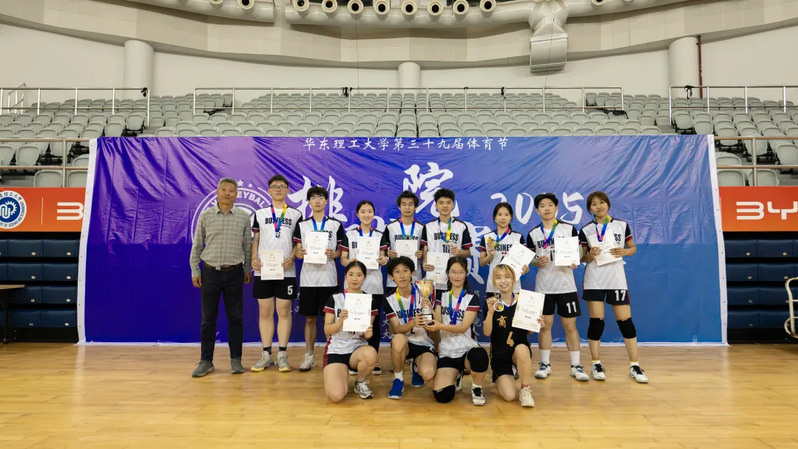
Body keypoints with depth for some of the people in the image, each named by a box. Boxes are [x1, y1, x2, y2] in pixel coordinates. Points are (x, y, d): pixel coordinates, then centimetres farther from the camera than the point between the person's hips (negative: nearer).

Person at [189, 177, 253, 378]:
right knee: (208, 318, 6)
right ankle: (206, 361, 16)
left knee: (235, 317, 5)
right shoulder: (205, 215, 2)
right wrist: (194, 271, 2)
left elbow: (247, 246, 7)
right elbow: (197, 245, 6)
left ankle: (236, 360, 15)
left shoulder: (244, 216, 2)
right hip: (210, 272, 0)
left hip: (234, 273, 0)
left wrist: (248, 269, 6)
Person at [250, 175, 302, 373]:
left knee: (284, 311, 1)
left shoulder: (296, 214, 7)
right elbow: (255, 239, 11)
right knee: (264, 312, 5)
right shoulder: (260, 213, 11)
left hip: (286, 270, -1)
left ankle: (282, 354, 8)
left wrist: (292, 258, -12)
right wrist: (254, 258, -7)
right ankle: (266, 354, 14)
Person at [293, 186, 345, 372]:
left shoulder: (336, 224, 5)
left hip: (328, 278, -1)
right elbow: (296, 251, 7)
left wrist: (333, 254, -15)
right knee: (309, 318, 7)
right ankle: (309, 355, 17)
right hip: (308, 277, 1)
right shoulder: (302, 225, 8)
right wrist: (299, 253, -16)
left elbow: (342, 250, 6)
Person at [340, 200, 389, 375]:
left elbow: (382, 259, 6)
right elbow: (343, 259, 3)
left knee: (374, 322, 3)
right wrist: (350, 262, -18)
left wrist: (384, 260, -16)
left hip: (374, 285, 1)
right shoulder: (349, 235, 6)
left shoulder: (380, 236, 9)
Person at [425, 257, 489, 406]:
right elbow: (436, 324, 2)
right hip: (447, 353, 3)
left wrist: (441, 326, -29)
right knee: (442, 396, -18)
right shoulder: (442, 296, 10)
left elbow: (464, 327, -13)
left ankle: (476, 388, -6)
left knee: (479, 356, -40)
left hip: (467, 349, -2)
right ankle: (456, 376, 20)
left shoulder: (472, 298, 0)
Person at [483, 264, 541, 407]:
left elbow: (528, 331, 7)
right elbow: (487, 332, -13)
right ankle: (499, 380, 23)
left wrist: (538, 326, -14)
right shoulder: (491, 302, -5)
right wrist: (490, 311, -26)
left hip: (521, 351, 0)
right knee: (509, 396, -14)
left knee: (521, 349, -37)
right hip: (499, 354, 0)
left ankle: (525, 389, -13)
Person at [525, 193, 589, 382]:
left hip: (566, 285, -1)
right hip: (543, 286, 1)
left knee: (570, 325, 4)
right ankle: (545, 364, 17)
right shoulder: (533, 233, 4)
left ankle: (576, 366, 14)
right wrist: (537, 262, -13)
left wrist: (574, 262, -16)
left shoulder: (569, 228, 0)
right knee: (545, 325, 5)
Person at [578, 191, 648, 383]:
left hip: (616, 279, 1)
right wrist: (590, 255, -16)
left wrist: (623, 252, -11)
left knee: (625, 321, -1)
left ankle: (634, 365, 10)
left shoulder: (622, 225, 4)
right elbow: (582, 257, 5)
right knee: (596, 321, 0)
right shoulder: (586, 230, 2)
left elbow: (633, 248, 10)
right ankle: (596, 365, 10)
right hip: (594, 280, 0)